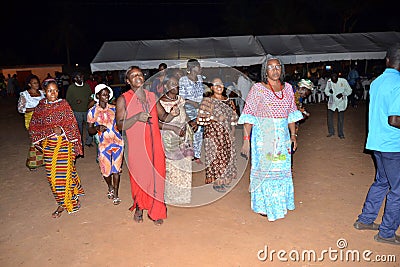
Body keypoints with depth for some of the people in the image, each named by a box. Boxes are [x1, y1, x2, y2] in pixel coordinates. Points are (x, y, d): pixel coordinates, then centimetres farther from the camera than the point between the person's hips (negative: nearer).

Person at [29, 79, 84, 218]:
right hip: (49, 145, 3)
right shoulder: (40, 107, 3)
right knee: (52, 174, 9)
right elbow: (33, 127, 4)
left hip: (63, 143, -3)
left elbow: (72, 125, -4)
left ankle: (63, 204, 15)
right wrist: (51, 131, -8)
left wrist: (62, 130, -18)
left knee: (63, 173, 0)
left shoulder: (63, 105, -5)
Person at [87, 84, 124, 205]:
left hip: (117, 142, 0)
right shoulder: (92, 111, -3)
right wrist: (97, 128, -19)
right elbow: (90, 130, 1)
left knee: (116, 168, 3)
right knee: (105, 169, 8)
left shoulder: (114, 108, 1)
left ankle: (116, 194, 16)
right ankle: (110, 187, 39)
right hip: (103, 144, 0)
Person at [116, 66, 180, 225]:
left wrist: (172, 114, -7)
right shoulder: (123, 100, -2)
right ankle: (139, 208, 33)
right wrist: (136, 117, -24)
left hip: (155, 144, 3)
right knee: (139, 178, 6)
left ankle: (156, 212, 23)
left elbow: (163, 117, 16)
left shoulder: (152, 97, 11)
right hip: (136, 146, -3)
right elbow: (120, 125, -8)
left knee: (157, 177, 6)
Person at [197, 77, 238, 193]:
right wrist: (215, 119, -17)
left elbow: (233, 118, 15)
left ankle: (224, 180, 24)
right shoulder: (207, 101, -5)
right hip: (214, 132, -6)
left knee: (228, 155, 9)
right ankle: (216, 182, 7)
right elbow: (201, 118, -11)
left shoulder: (228, 101, 12)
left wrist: (232, 133, 5)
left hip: (227, 133, 6)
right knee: (216, 155, -5)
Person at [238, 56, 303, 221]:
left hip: (282, 136, 5)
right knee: (265, 169, 3)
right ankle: (265, 206, 20)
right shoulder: (258, 88, -6)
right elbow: (248, 116, -9)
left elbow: (291, 114, 15)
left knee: (283, 169, 12)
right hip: (263, 136, -4)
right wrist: (246, 140, -14)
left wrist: (293, 135, 10)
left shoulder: (287, 88, 8)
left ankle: (281, 202, 31)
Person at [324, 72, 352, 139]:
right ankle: (331, 132, 19)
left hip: (341, 102, -2)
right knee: (329, 116, 1)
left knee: (341, 118, 3)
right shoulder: (329, 82, -10)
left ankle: (341, 134, 17)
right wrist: (329, 92, -25)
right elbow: (326, 92, -1)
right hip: (332, 102, 2)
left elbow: (349, 90, -6)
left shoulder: (343, 81, -14)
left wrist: (342, 94, -23)